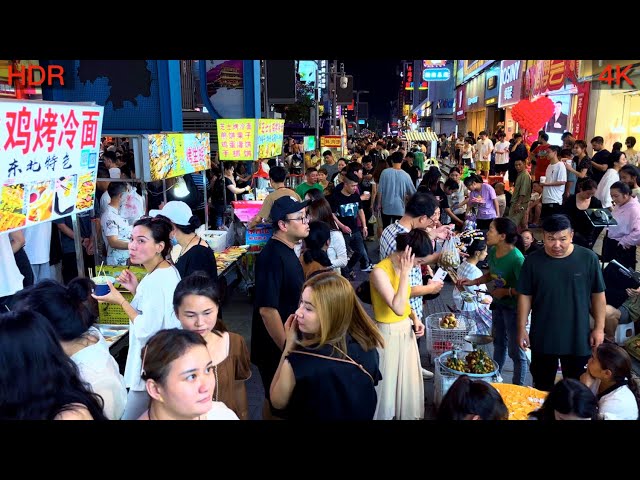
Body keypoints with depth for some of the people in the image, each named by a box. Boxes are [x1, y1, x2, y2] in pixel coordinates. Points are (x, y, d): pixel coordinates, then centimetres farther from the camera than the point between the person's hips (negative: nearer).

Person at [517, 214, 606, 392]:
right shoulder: (533, 261, -8)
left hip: (578, 337, 0)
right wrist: (522, 329, -2)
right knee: (542, 387, 16)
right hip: (542, 336, 1)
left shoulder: (588, 258, -10)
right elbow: (525, 296, -2)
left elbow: (598, 295, -1)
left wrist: (599, 328, -1)